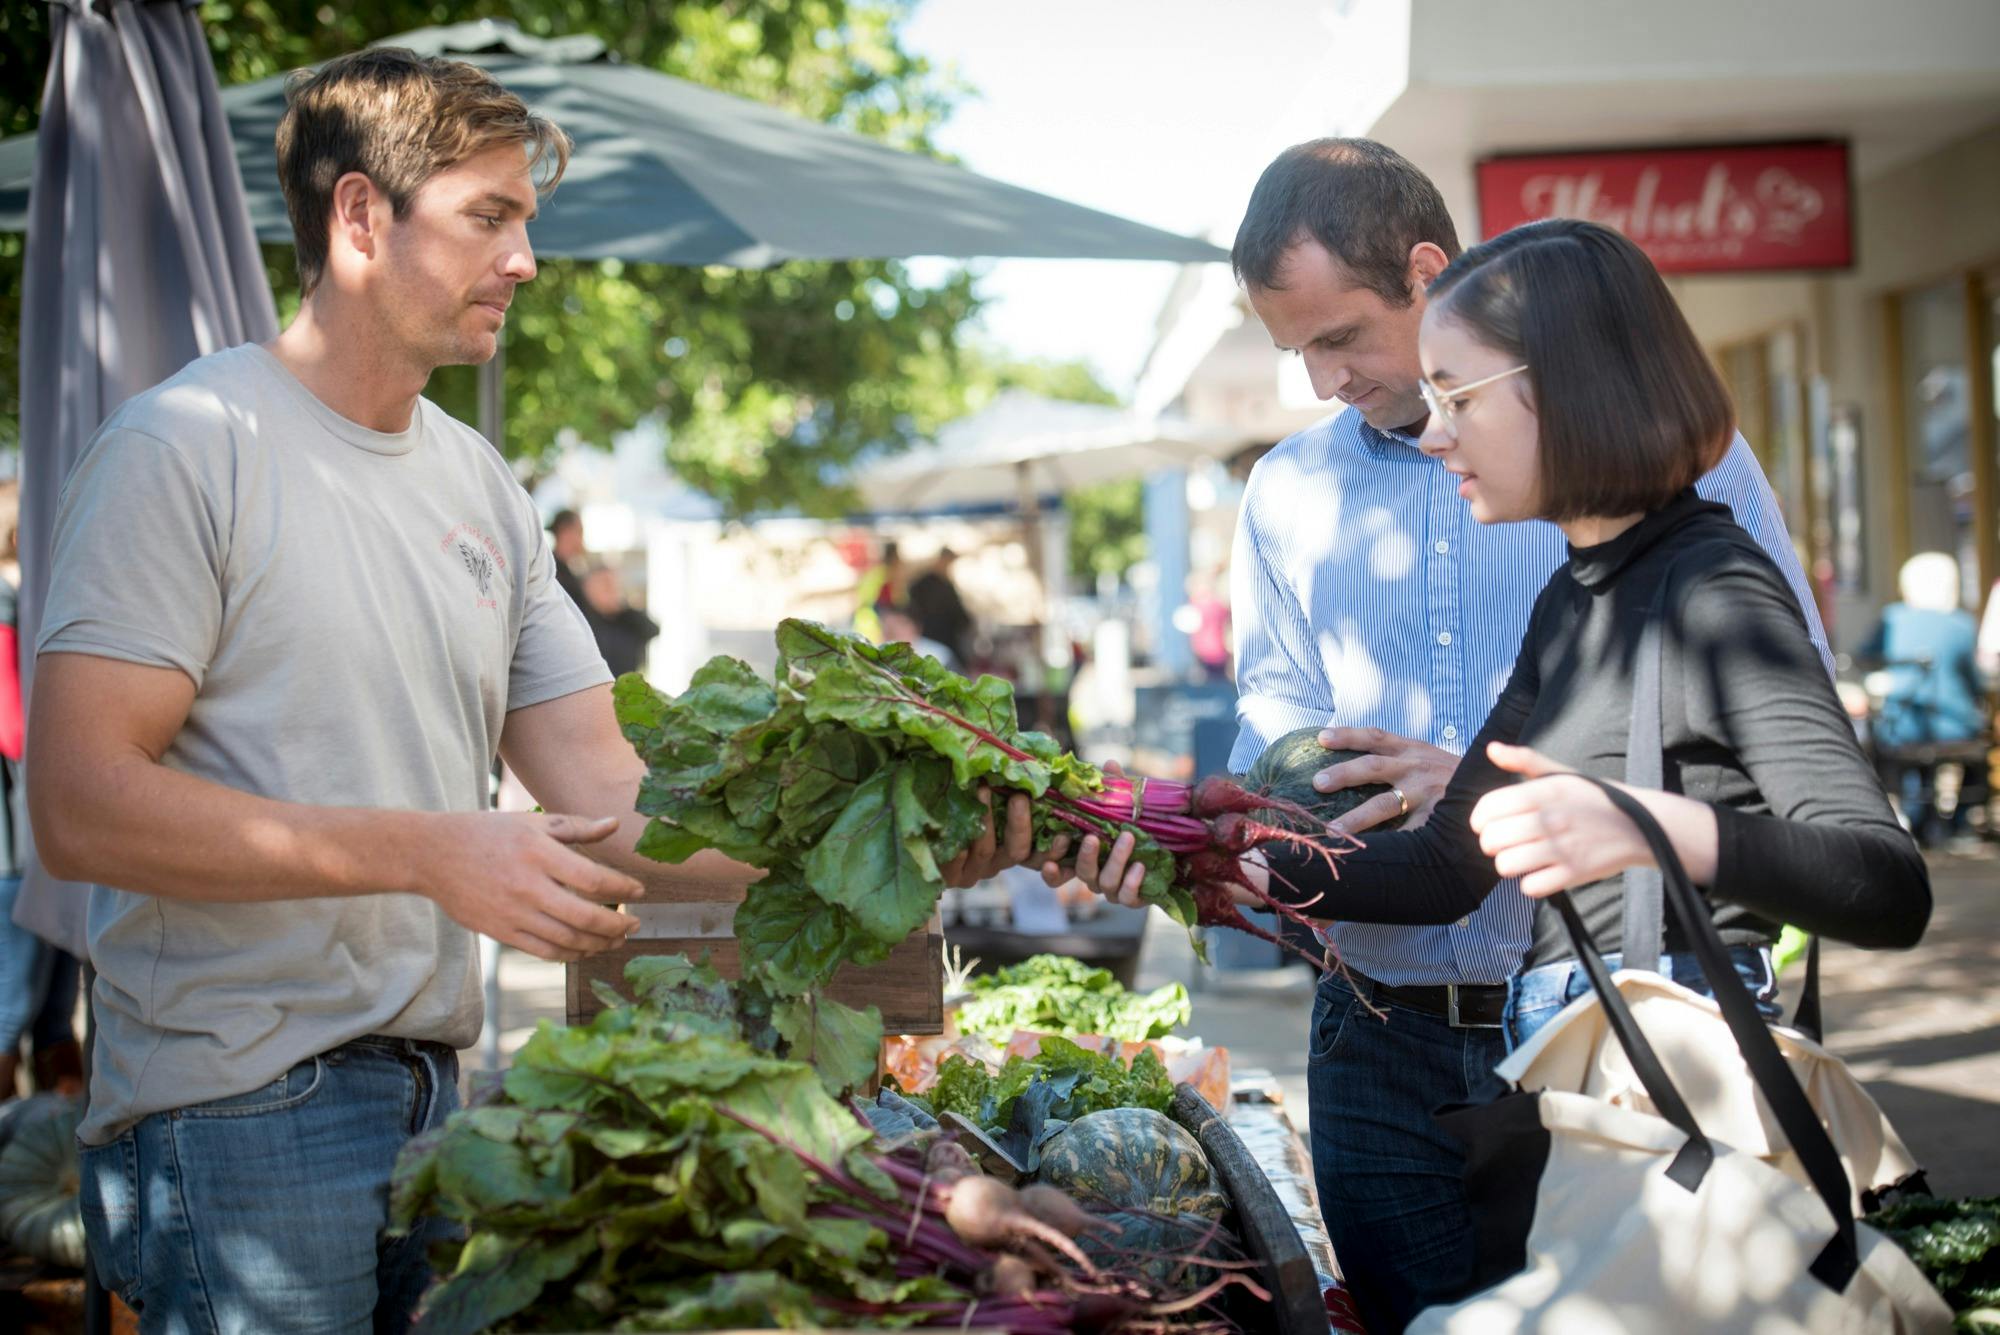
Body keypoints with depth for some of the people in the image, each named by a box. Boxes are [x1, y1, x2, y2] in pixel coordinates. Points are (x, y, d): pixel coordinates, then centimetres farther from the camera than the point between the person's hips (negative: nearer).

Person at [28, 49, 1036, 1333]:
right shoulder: (188, 448, -9)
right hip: (240, 1114, -6)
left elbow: (605, 796, 8)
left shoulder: (485, 489, 12)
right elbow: (81, 806, -17)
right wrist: (429, 852, -24)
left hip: (434, 1098, 7)